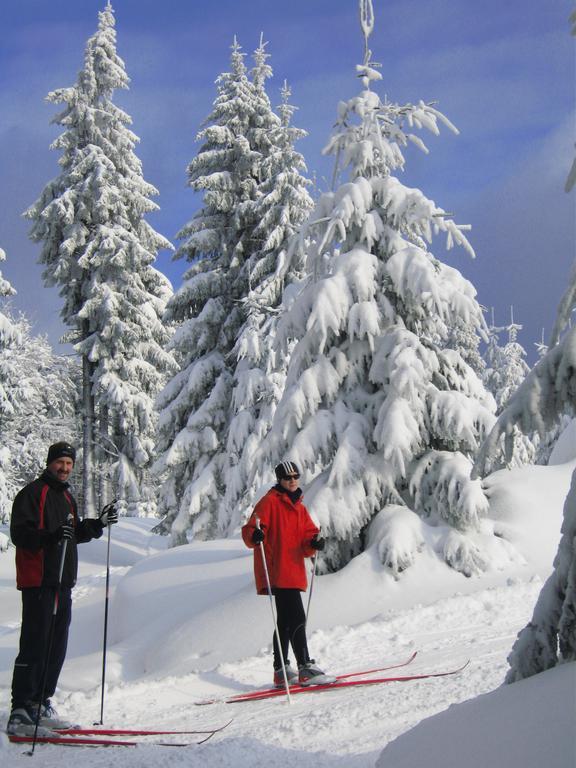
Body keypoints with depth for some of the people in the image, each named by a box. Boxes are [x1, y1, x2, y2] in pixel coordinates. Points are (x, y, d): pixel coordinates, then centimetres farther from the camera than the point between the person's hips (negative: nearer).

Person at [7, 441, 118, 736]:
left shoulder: (66, 496, 19)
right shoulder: (33, 493, -7)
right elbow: (20, 534, -17)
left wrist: (99, 524, 14)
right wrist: (52, 536, -32)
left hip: (62, 583, 9)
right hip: (38, 581, -9)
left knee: (56, 647, 11)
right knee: (35, 646, -9)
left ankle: (40, 706, 21)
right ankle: (20, 712, -6)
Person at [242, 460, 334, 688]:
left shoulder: (299, 507, 19)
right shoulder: (270, 502, -4)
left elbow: (307, 536, 13)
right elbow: (249, 531, -12)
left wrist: (314, 543, -10)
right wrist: (255, 536, -34)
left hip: (293, 573, 9)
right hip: (278, 573, -9)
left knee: (285, 622, 14)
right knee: (297, 619, -15)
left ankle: (281, 671, 21)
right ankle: (306, 669, -15)